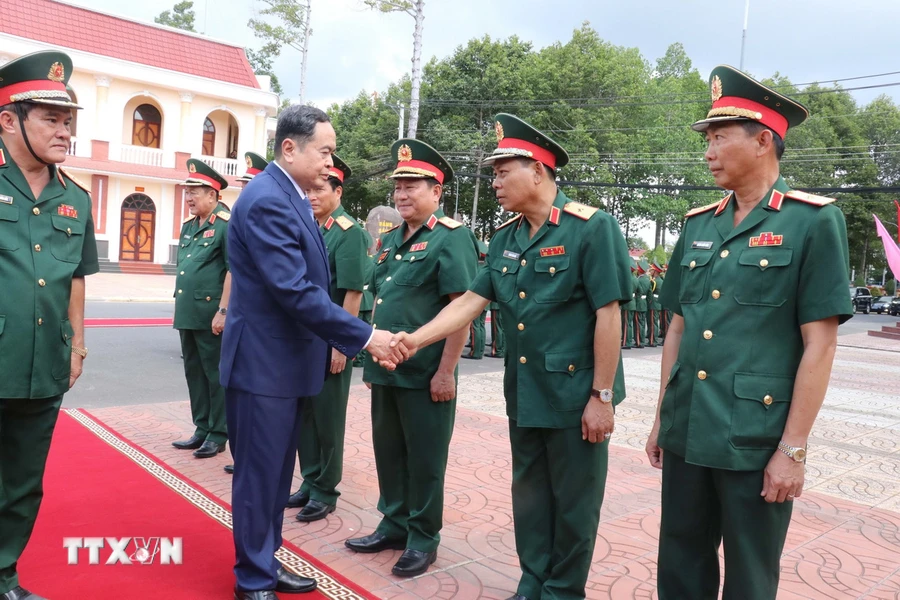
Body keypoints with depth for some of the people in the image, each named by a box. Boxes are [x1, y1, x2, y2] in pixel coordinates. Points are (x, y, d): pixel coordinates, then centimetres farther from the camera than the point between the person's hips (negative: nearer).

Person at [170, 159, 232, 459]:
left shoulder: (226, 225, -11)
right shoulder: (188, 226, 14)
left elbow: (234, 270, -16)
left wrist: (223, 311, -19)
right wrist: (180, 307, 18)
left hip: (211, 315, -8)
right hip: (188, 314, 8)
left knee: (215, 374, 2)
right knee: (194, 373, 14)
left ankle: (218, 434, 12)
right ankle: (202, 429, 25)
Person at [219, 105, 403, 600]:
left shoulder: (291, 197, 11)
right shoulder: (267, 200, -20)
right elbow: (295, 291, -26)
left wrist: (332, 341, 13)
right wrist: (364, 337, -22)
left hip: (286, 360, 9)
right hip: (264, 363, -9)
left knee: (276, 471, 19)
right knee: (259, 474, 5)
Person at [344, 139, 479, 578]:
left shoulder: (452, 238, -11)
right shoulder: (390, 239, 13)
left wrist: (446, 372, -19)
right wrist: (372, 354, 16)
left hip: (425, 374, -8)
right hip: (385, 369, 8)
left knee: (424, 458, 5)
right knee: (388, 452, 17)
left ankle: (423, 538, 21)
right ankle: (394, 525, 33)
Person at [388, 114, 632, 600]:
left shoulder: (592, 228, -14)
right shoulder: (505, 239, 7)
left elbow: (608, 314, -16)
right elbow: (471, 301, 4)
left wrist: (602, 396, -17)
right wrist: (417, 339, -8)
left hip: (576, 395, -6)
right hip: (523, 394, 7)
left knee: (572, 501, 9)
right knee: (529, 496, 18)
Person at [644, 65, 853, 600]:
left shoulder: (813, 221, -7)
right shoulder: (698, 226, 9)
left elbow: (820, 344, -11)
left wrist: (793, 449, -13)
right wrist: (662, 418, 12)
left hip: (756, 443, -5)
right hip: (687, 435, 5)